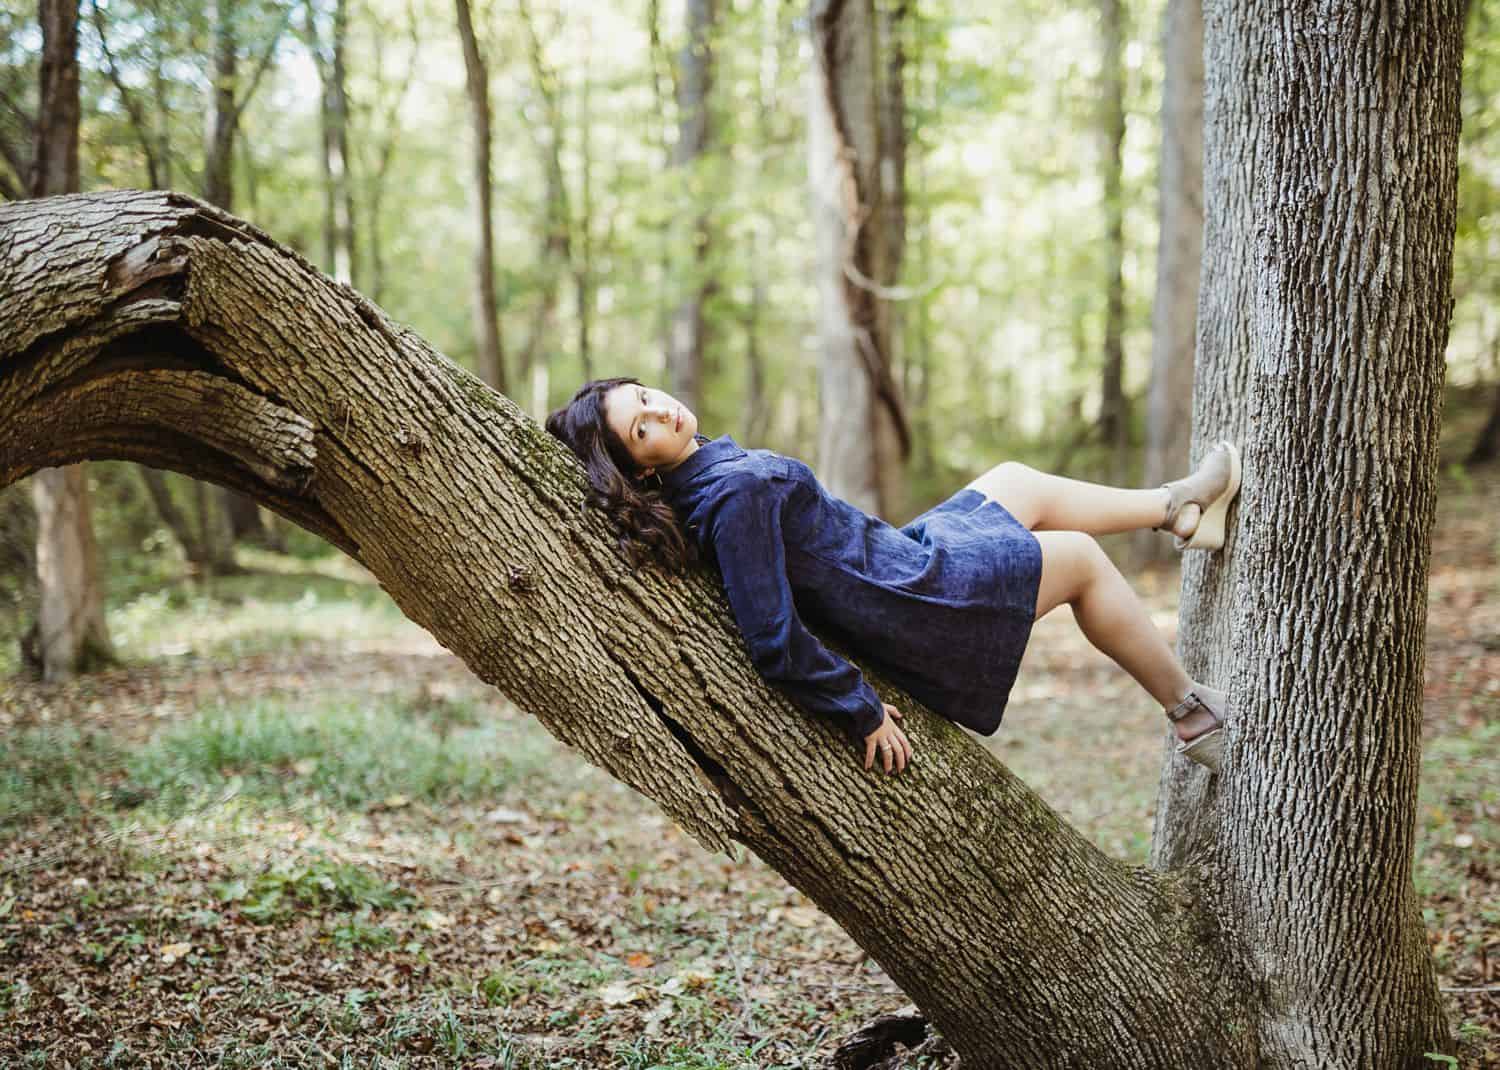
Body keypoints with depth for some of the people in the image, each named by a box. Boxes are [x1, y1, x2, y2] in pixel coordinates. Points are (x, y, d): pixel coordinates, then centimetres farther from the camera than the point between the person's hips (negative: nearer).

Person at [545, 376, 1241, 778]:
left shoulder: (704, 462, -4)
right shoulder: (732, 496, -32)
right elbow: (774, 641, -34)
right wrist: (862, 712, -26)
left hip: (899, 555, 9)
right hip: (920, 597, -9)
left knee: (1017, 481, 22)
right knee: (1082, 558, 8)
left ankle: (1182, 509, 43)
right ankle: (1192, 714, 25)